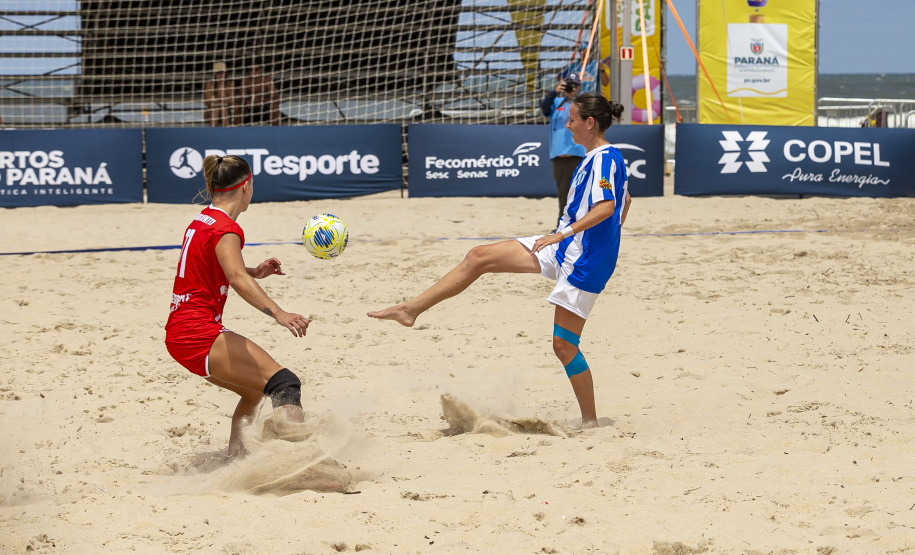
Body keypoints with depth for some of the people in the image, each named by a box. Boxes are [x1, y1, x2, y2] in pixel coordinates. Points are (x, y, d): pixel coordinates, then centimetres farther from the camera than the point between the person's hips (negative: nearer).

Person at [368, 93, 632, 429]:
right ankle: (411, 309, 5)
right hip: (562, 249, 10)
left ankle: (590, 422, 5)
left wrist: (563, 234, -33)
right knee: (478, 257, 3)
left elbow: (607, 207, -29)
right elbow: (624, 201, 27)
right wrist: (607, 242, 31)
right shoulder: (594, 158, 13)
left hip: (583, 261, -10)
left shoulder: (605, 158, -16)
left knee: (563, 344, -7)